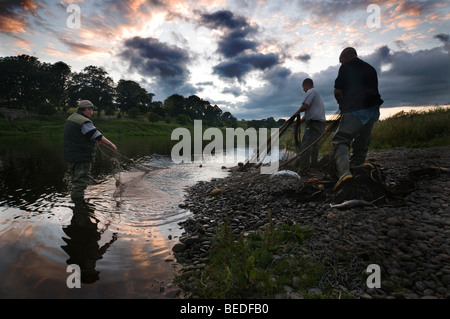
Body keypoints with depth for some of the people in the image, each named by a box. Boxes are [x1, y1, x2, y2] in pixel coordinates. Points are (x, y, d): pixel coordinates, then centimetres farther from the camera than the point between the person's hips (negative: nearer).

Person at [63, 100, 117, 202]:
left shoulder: (71, 118, 12)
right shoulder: (84, 122, -20)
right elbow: (99, 137, -20)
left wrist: (94, 140, 21)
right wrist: (112, 145, -10)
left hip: (70, 156, 10)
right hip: (81, 158, -10)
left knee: (76, 181, 21)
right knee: (81, 182, -4)